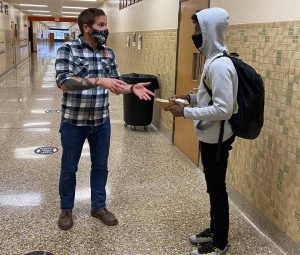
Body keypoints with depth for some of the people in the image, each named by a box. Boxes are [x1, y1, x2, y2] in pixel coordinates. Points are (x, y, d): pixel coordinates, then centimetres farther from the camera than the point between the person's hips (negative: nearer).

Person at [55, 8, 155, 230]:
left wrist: (132, 88, -13)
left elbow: (114, 84, 8)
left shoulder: (108, 53, 3)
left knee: (100, 166, 16)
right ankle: (66, 209, 33)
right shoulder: (68, 49, -13)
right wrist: (99, 81, -35)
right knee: (69, 168, 12)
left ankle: (99, 206, 35)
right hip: (74, 122, -4)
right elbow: (64, 82, -26)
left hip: (101, 122, 5)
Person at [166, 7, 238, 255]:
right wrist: (190, 97, 7)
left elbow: (223, 110, -27)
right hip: (211, 136, 10)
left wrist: (186, 112, -23)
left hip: (216, 138, -10)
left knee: (217, 188, 5)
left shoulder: (220, 65, -24)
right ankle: (215, 230, 37)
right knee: (213, 187, 20)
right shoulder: (214, 60, 8)